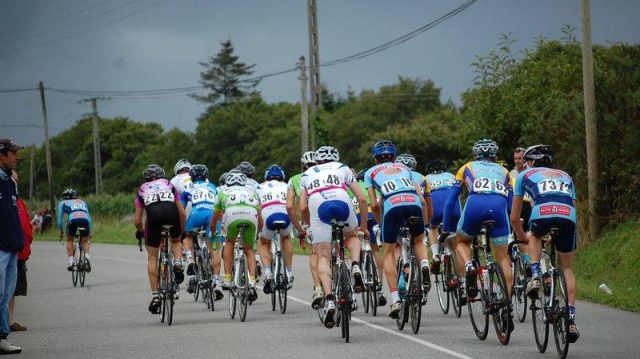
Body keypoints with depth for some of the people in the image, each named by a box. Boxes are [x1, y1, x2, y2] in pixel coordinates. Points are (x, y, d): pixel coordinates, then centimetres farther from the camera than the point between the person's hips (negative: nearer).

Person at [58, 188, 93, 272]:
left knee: (69, 240, 21)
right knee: (85, 241, 17)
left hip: (73, 219, -2)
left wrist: (61, 232, 41)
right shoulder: (82, 202, 38)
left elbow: (60, 219, 29)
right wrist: (89, 231, 45)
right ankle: (87, 257, -11)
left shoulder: (63, 203, 31)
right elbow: (89, 217, 38)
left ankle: (71, 262, 8)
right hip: (85, 219, 2)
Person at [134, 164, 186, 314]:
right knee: (176, 241, 32)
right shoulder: (169, 185, 34)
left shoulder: (142, 190, 32)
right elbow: (182, 213, 29)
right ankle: (178, 263, 2)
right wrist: (182, 232, 44)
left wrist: (140, 232, 49)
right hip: (171, 211, 1)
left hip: (153, 214, -1)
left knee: (152, 258, 12)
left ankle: (155, 296, 8)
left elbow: (137, 221, 28)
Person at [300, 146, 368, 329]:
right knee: (352, 237, 31)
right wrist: (364, 226, 35)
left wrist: (311, 226, 41)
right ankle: (355, 267, 2)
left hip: (318, 206, 0)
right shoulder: (343, 168, 33)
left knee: (323, 257, 4)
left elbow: (303, 207, 24)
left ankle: (329, 299, -16)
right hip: (342, 202, 0)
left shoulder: (307, 174, 33)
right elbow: (361, 198, 25)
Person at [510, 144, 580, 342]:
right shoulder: (565, 176, 38)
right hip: (568, 216, 2)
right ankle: (571, 319, 8)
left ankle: (535, 276, 13)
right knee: (566, 268, 18)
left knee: (535, 236, 35)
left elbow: (514, 218, 34)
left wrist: (522, 236, 52)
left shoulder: (525, 175, 31)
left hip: (542, 213, -2)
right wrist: (558, 234, 54)